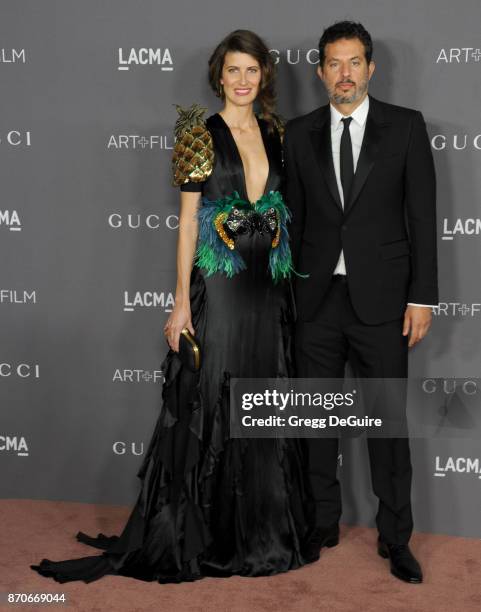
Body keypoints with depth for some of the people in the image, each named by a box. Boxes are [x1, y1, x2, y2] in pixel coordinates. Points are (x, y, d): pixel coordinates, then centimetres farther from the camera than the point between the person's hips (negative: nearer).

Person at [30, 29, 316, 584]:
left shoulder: (274, 133, 10)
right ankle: (199, 535, 14)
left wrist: (290, 285, 8)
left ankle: (262, 528, 25)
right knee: (209, 404, -1)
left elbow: (281, 207, 14)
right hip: (218, 286, -5)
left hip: (269, 287, 5)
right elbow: (187, 221, -5)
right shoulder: (201, 136, -4)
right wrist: (182, 301, -11)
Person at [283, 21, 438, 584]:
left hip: (381, 299, -2)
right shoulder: (299, 134, 7)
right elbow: (293, 217, 9)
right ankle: (323, 521, 26)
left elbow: (422, 216, -1)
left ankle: (395, 536, 16)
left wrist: (422, 297, -6)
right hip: (316, 299, 2)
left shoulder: (406, 127, 1)